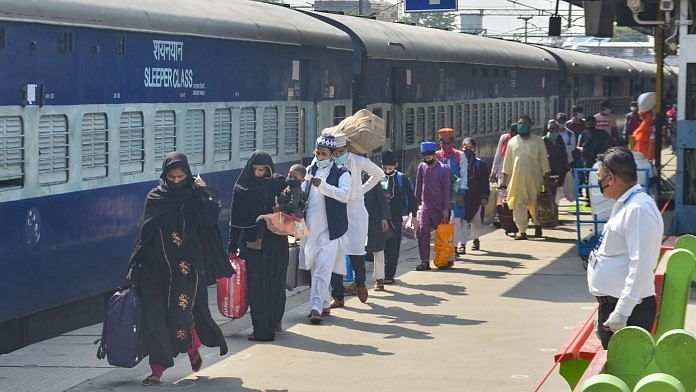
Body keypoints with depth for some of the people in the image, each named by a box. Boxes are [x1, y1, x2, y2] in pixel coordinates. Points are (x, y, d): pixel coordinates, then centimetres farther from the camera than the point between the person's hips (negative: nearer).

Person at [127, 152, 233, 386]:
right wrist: (136, 267, 6)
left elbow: (211, 217, -16)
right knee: (153, 316, -4)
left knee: (180, 313, -7)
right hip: (155, 266, 2)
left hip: (185, 266, -2)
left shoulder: (195, 197, 1)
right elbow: (144, 234, 8)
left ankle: (193, 348, 26)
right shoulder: (154, 198, 6)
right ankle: (157, 369, 3)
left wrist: (203, 191, -10)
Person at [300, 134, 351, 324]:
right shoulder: (310, 171, 15)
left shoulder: (341, 173, -2)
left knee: (323, 270, -12)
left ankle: (316, 307, -15)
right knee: (314, 269, 12)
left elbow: (344, 195, -17)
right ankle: (324, 304, 24)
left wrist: (322, 185, -24)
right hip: (310, 227, 6)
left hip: (329, 229, -6)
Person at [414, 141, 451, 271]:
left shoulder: (443, 169, -8)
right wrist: (417, 202, 10)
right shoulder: (422, 167, 3)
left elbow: (446, 190, -7)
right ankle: (425, 261, -14)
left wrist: (446, 209, -10)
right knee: (423, 232, -13)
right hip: (425, 206, 2)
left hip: (440, 208, -2)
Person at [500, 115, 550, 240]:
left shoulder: (538, 141, 4)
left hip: (534, 179, -1)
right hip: (517, 179, 1)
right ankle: (522, 231, -2)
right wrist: (505, 180, 10)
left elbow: (544, 159, 5)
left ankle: (538, 225, 29)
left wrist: (546, 177, 0)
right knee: (519, 204, -4)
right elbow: (507, 162, 13)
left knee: (535, 203, 6)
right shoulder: (512, 142, 10)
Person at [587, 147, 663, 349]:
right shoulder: (624, 205, 14)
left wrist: (622, 311, -27)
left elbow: (641, 266, -25)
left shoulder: (639, 210, -19)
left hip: (629, 308, -10)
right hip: (611, 302, 10)